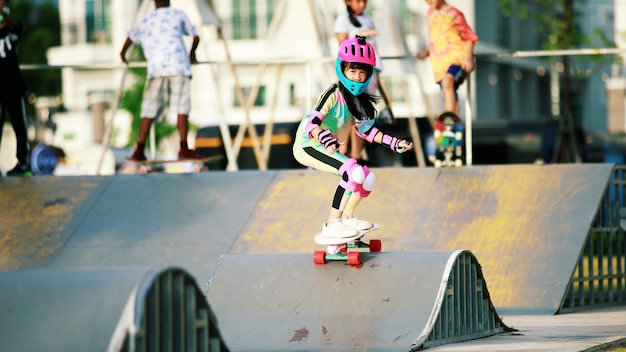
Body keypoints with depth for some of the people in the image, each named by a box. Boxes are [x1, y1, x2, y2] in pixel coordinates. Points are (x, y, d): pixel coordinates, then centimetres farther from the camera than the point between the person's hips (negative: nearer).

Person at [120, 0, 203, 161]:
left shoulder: (145, 21, 19)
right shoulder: (178, 14, 14)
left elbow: (131, 37, 37)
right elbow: (196, 37, 23)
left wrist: (123, 54, 57)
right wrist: (192, 53, 44)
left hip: (156, 68, 2)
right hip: (179, 65, -2)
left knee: (150, 109, 3)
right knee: (182, 107, -5)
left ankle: (139, 150, -3)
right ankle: (183, 148, -14)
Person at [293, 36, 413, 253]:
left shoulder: (358, 100, 6)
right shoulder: (333, 95, -20)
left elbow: (366, 129, 17)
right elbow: (312, 124, -31)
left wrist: (394, 143, 10)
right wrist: (325, 139, -52)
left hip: (324, 149, 9)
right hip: (307, 146, -9)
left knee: (367, 179, 10)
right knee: (354, 172, -27)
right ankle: (332, 226, -21)